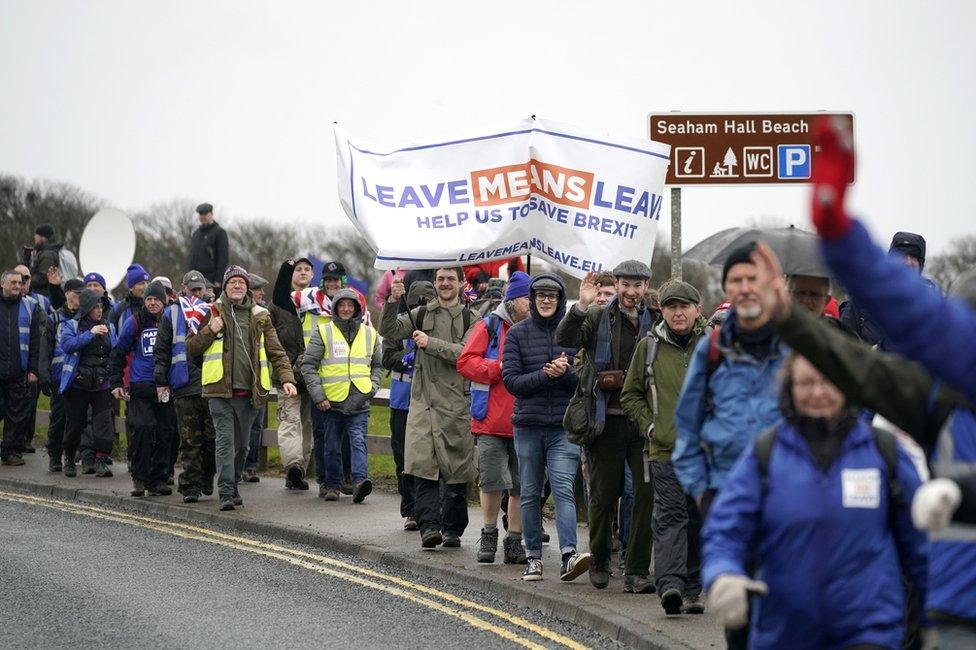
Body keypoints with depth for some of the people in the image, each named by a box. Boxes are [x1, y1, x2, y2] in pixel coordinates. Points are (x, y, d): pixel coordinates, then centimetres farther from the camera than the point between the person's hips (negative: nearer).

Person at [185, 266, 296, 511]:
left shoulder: (260, 316, 11)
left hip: (249, 392, 3)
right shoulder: (212, 313, 5)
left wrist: (286, 378, -4)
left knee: (242, 444, 12)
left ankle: (233, 486, 28)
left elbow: (276, 351, 10)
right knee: (225, 441, -11)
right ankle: (226, 493, -14)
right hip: (220, 390, -3)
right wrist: (210, 331, -10)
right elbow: (191, 347, 6)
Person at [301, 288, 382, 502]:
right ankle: (332, 485, 16)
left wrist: (372, 387, 6)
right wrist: (318, 395, -6)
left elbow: (377, 365, 23)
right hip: (331, 400, 0)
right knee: (332, 446, 6)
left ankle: (360, 480, -25)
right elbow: (308, 365, 1)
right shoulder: (324, 332, 3)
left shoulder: (369, 334, 12)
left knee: (358, 441, -14)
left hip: (359, 402, 1)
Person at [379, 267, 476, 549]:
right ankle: (429, 525, -13)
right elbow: (388, 331, 2)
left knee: (456, 468, 4)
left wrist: (430, 343, -14)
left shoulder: (470, 318, 3)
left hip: (456, 401, -1)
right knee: (422, 463, -11)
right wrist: (393, 301, -13)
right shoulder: (421, 314, 12)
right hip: (423, 399, 1)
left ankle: (452, 528, 15)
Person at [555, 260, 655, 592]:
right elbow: (564, 340, -13)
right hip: (608, 420, -1)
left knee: (647, 494, -5)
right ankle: (600, 562, 27)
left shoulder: (655, 321, 9)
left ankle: (636, 571, -1)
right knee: (603, 494, 7)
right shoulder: (599, 317, 2)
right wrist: (581, 307, -25)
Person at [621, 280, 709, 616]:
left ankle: (692, 590, 14)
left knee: (699, 520, 7)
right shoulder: (649, 346, 5)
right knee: (669, 516, -13)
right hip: (666, 450, -1)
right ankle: (670, 584, -24)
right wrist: (649, 425, 4)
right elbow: (630, 395, 14)